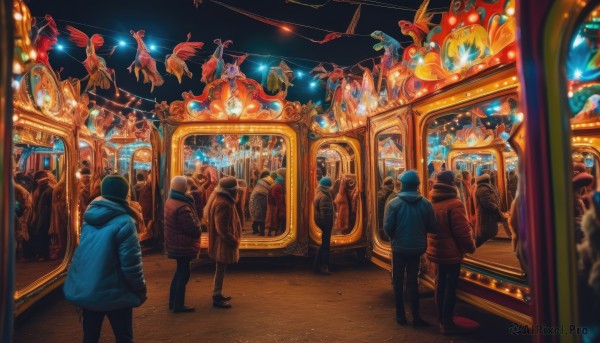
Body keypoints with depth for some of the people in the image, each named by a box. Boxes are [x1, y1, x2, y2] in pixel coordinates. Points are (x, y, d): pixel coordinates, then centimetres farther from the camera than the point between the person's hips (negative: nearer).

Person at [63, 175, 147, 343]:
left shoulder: (89, 216, 2)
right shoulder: (124, 222, -19)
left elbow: (85, 253, 14)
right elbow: (131, 263, -18)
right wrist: (141, 289, -7)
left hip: (85, 289, 7)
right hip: (113, 292, -6)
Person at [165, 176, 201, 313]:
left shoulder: (171, 201, 6)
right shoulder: (182, 207, -25)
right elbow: (193, 228, -23)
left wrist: (195, 226, 5)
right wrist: (198, 228, -3)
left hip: (176, 244, 10)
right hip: (183, 246, -10)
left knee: (179, 273, 20)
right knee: (183, 274, 3)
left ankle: (173, 302, 29)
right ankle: (178, 305, 12)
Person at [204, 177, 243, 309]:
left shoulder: (219, 198, 4)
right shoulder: (223, 204, -28)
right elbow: (222, 228, -28)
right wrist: (234, 241, -16)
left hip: (221, 241, 11)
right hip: (223, 242, -11)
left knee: (220, 269, 21)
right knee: (220, 269, 2)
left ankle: (218, 294, 35)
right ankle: (217, 298, 14)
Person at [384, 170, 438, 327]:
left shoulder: (394, 203, -14)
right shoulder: (426, 203, -7)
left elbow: (387, 227, -16)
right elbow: (433, 227, -6)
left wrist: (394, 237, 6)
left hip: (399, 248, -2)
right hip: (417, 248, 2)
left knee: (398, 281, 14)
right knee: (413, 281, 15)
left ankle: (401, 315, 21)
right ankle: (416, 316, 16)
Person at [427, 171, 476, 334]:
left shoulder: (432, 203, 6)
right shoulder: (454, 204, -20)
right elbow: (462, 230, -20)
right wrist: (470, 246, -4)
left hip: (437, 250, 8)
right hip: (451, 252, -8)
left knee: (441, 285, 15)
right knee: (450, 286, 1)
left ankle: (442, 320, 26)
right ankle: (447, 323, 9)